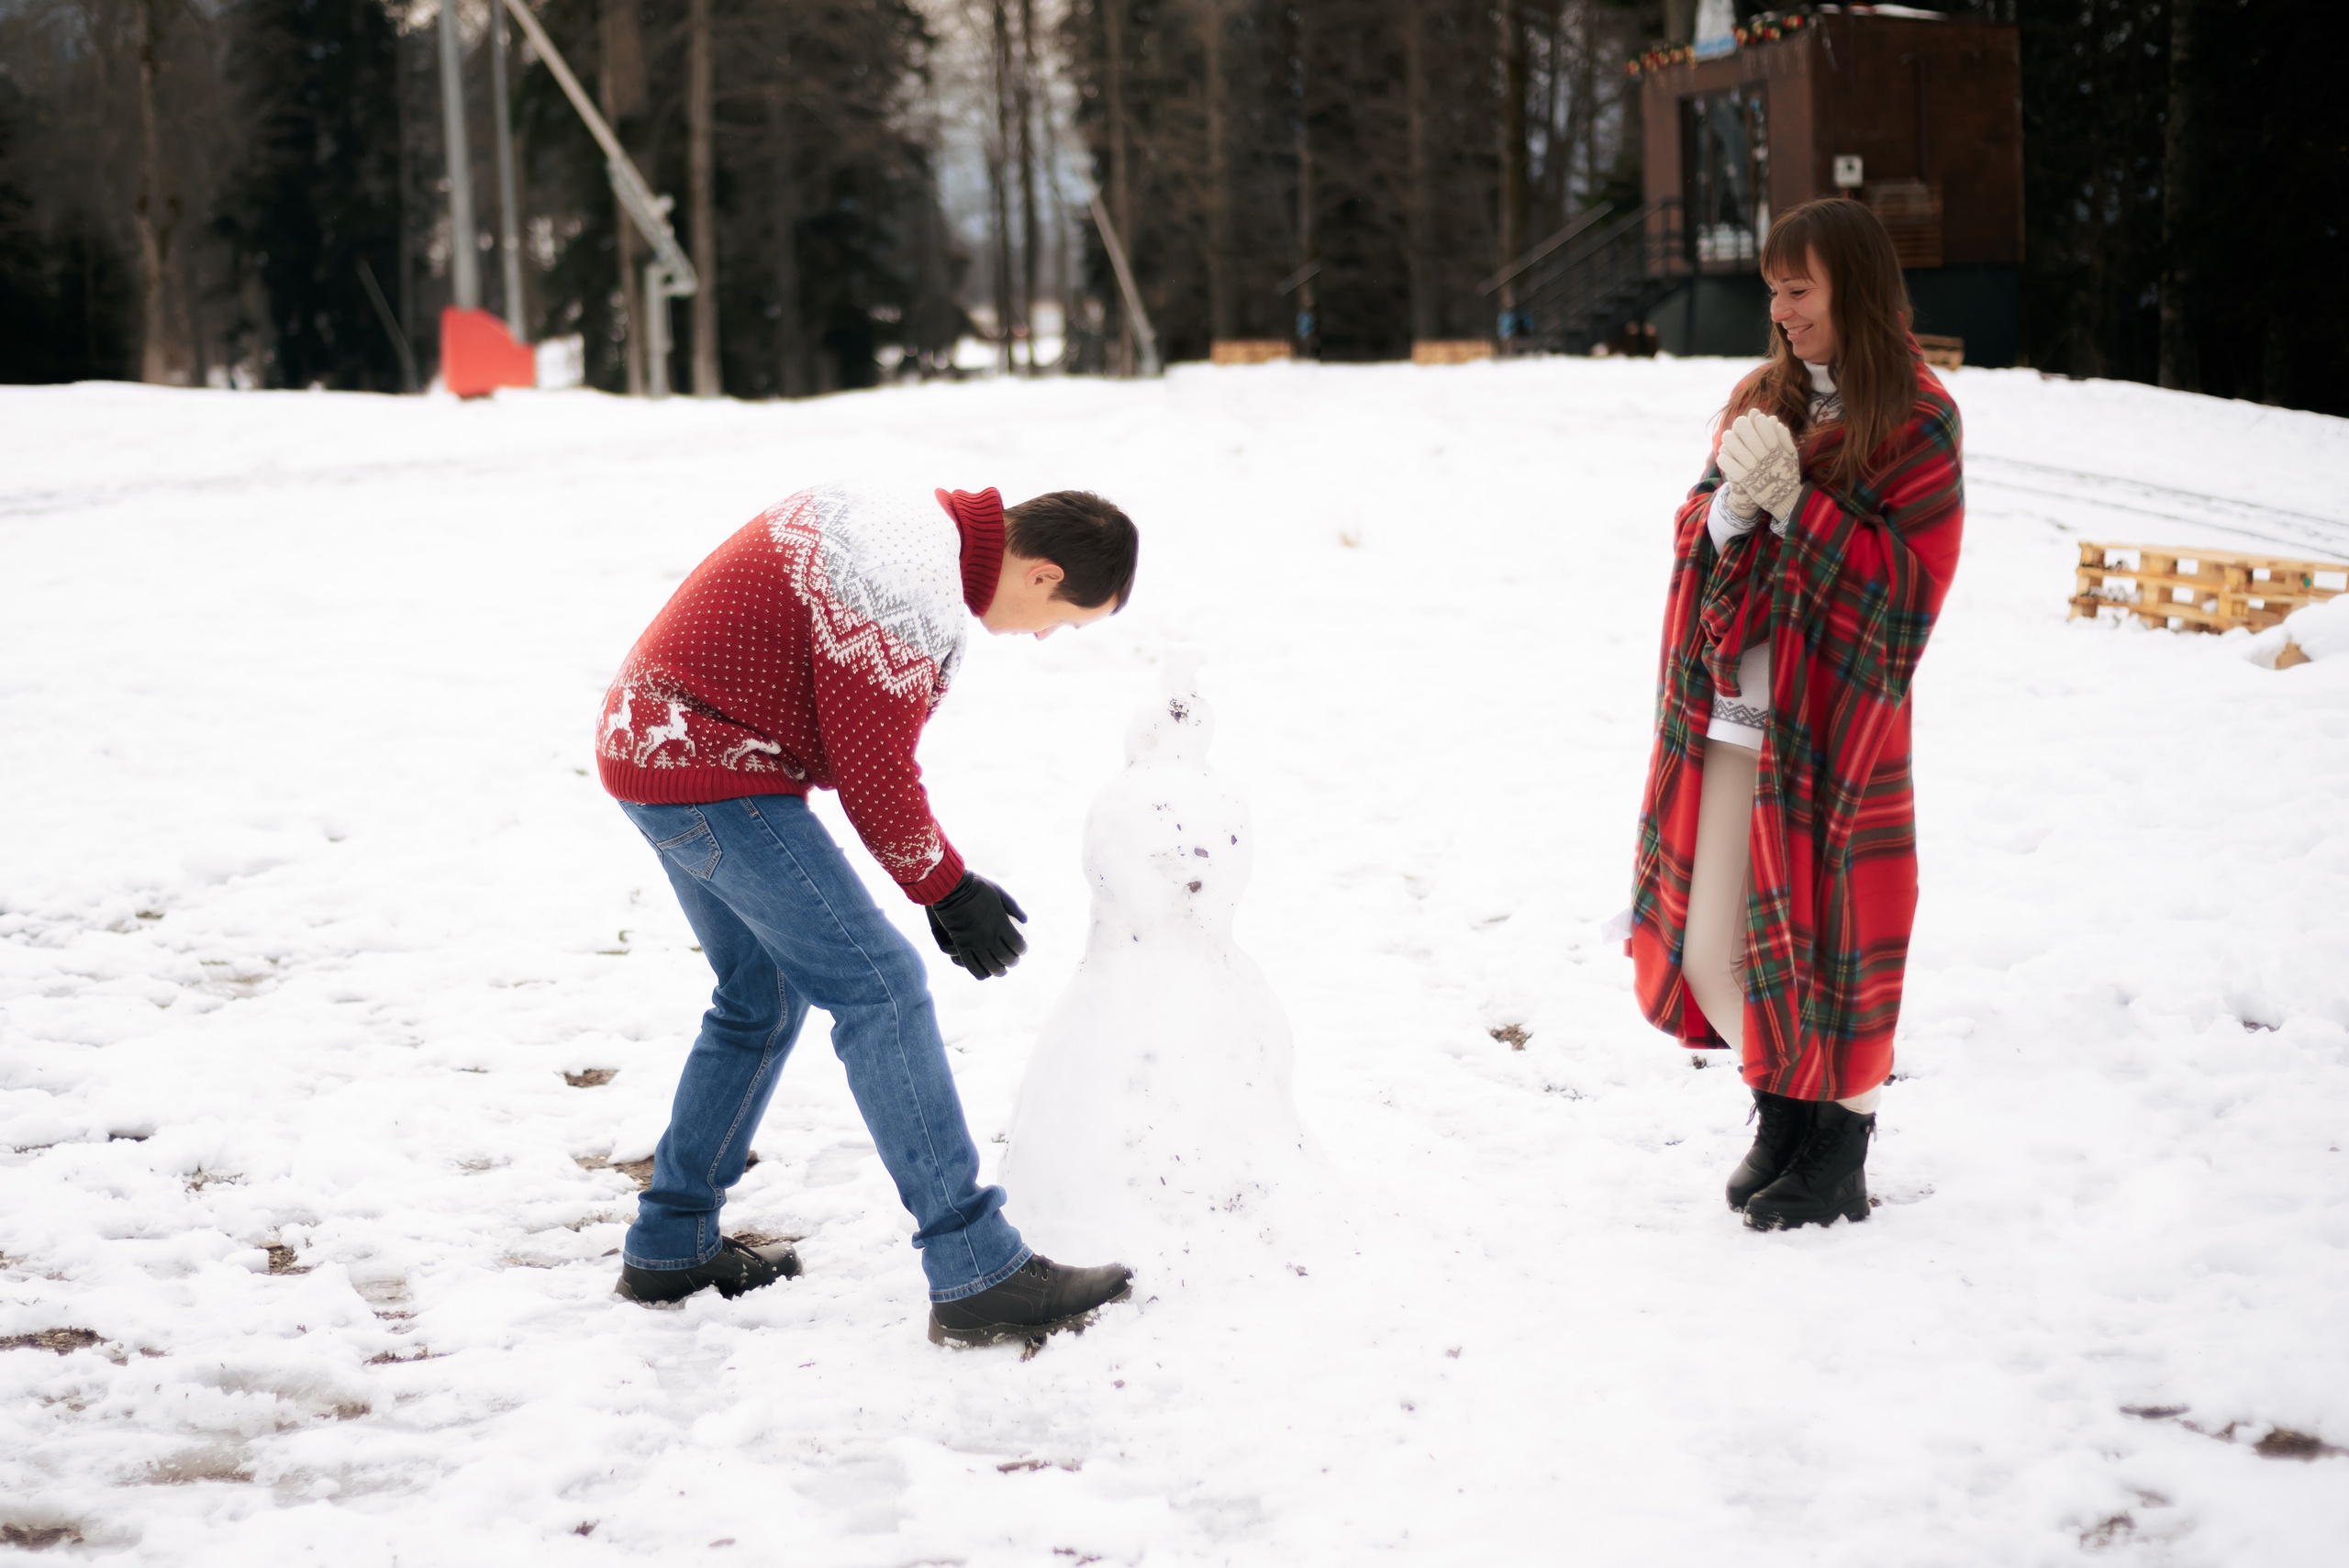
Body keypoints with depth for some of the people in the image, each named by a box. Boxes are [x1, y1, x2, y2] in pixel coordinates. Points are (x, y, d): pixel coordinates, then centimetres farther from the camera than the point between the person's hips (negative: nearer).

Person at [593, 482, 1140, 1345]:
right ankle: (977, 1275, -14)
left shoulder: (923, 521, 10)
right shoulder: (912, 594, -22)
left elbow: (869, 742, 15)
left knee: (762, 999, 21)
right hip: (713, 777, -11)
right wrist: (947, 888, -4)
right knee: (879, 989, -12)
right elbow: (872, 772, -18)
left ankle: (668, 1248, 29)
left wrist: (942, 875, 11)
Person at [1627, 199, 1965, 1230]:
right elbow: (1697, 540, 14)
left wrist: (1792, 497, -16)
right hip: (1729, 718, 6)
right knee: (1708, 946, 7)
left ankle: (1841, 1148, 12)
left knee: (1820, 933, -3)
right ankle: (1781, 1108, 27)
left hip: (1831, 721, -6)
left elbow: (1905, 581, -11)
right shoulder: (1762, 401, 13)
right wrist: (1731, 500, -8)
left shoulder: (1915, 422, -5)